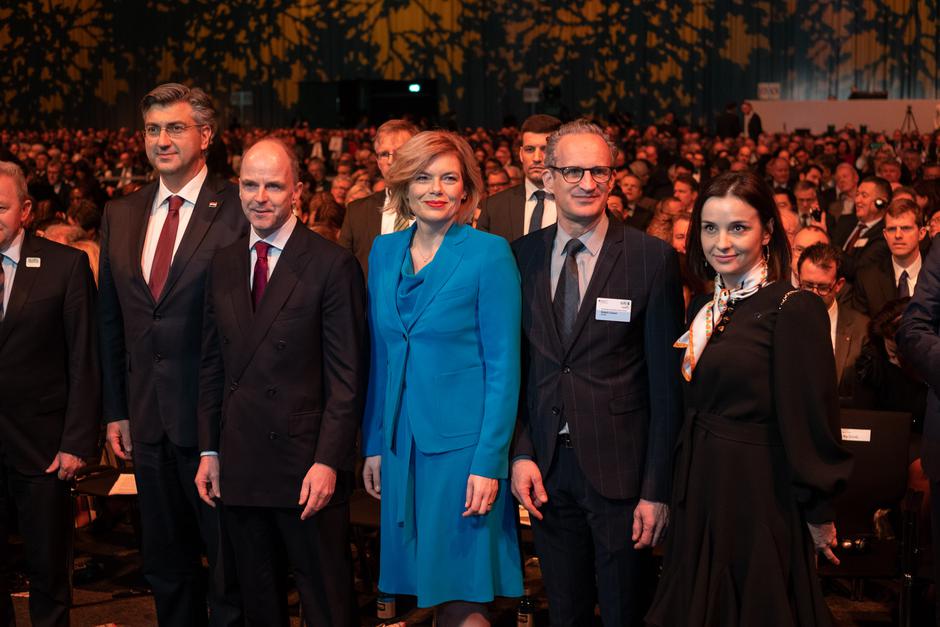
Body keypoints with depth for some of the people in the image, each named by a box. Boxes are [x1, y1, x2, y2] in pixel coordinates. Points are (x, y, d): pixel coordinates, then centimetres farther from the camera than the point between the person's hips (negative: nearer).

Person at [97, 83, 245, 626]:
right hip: (148, 419, 6)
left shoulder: (239, 210, -10)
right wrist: (116, 410, 10)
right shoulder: (120, 216, 9)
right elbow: (110, 321, 12)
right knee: (165, 562, 18)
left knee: (229, 556, 7)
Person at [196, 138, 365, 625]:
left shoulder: (333, 265, -8)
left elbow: (347, 377, -10)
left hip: (306, 465, -5)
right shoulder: (224, 265, 10)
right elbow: (212, 364, 13)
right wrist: (209, 450, 8)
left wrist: (328, 461, -16)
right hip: (238, 466, 5)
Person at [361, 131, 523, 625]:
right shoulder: (384, 252, 8)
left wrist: (489, 462, -14)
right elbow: (380, 357, 13)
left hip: (462, 443, -5)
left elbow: (503, 364, -10)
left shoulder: (489, 254, -8)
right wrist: (374, 445, 10)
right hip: (402, 444, 5)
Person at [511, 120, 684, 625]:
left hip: (619, 466, -3)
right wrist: (520, 453, -3)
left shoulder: (652, 258, -9)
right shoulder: (521, 256, 2)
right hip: (545, 467, 3)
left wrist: (657, 488, -10)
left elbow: (666, 381, -8)